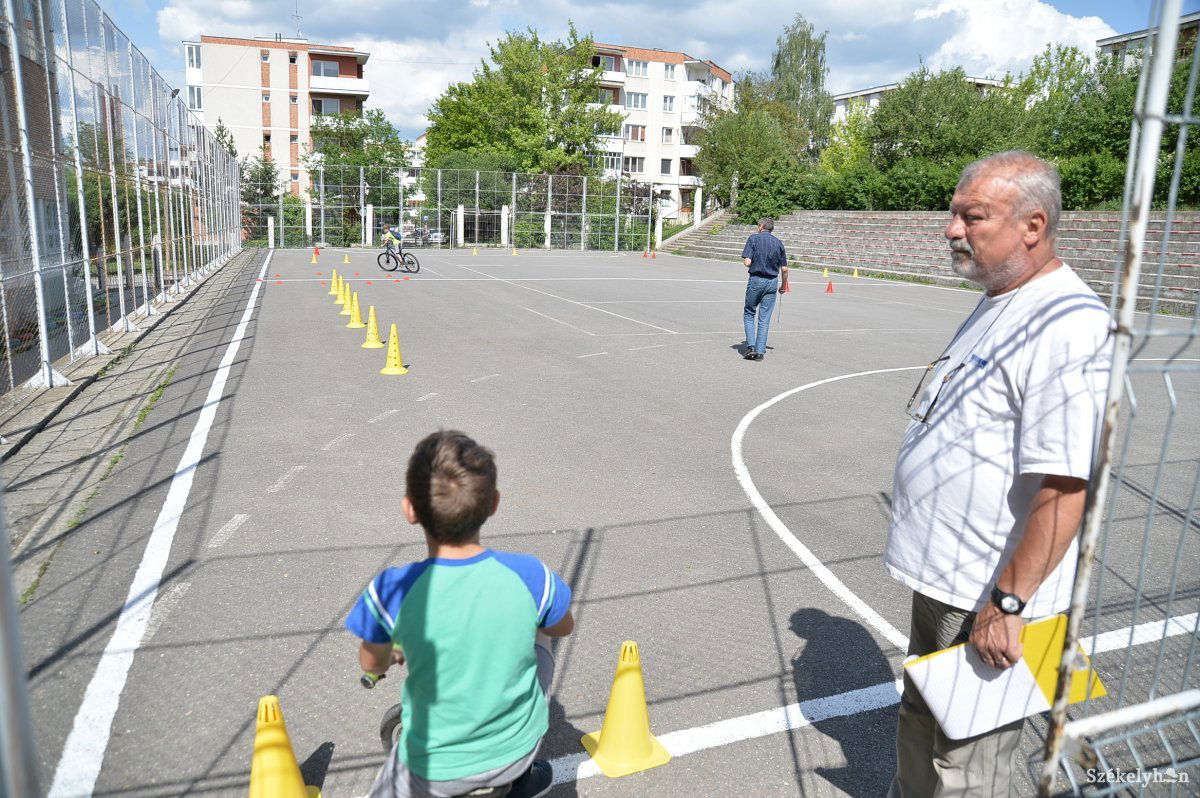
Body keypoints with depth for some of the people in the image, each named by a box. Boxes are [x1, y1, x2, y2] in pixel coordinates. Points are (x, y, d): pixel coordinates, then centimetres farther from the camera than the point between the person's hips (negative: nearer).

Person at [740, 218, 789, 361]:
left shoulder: (753, 238, -4)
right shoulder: (778, 243, 6)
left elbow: (747, 262, -14)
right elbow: (784, 269, 5)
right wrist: (783, 286, 19)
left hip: (756, 280, -3)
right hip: (772, 282, 3)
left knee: (749, 314, 12)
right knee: (765, 319, 5)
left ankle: (751, 346, -1)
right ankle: (760, 352, 4)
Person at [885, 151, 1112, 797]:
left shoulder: (1068, 326, -23)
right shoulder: (998, 305, 10)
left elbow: (1066, 485, -28)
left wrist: (1007, 602, -24)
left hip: (990, 597, -9)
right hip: (942, 574, 9)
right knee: (921, 721, 26)